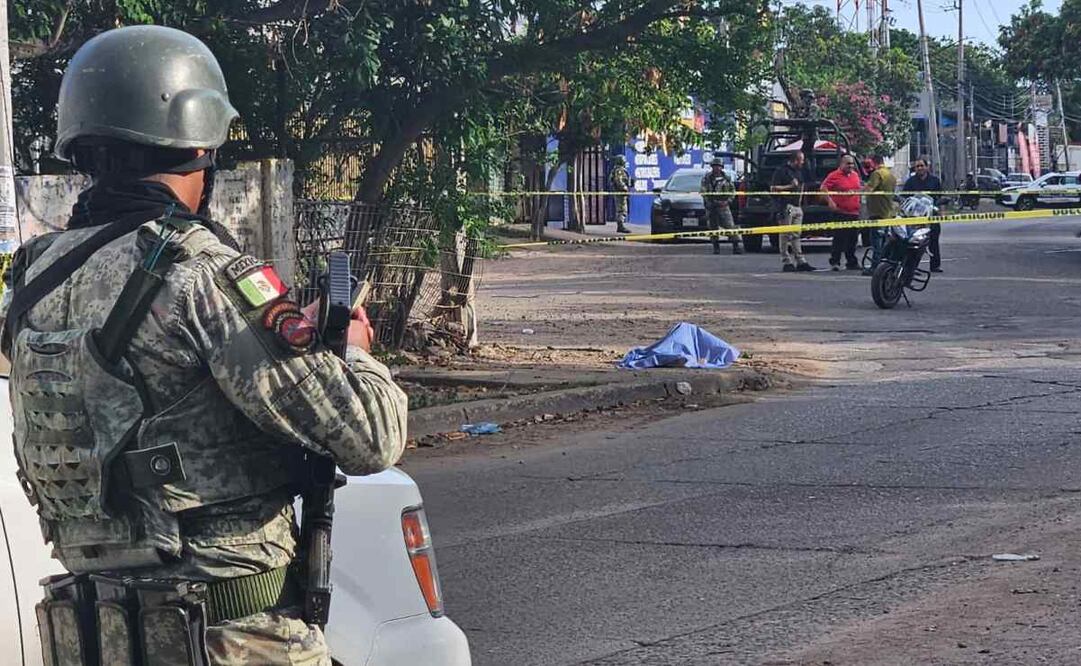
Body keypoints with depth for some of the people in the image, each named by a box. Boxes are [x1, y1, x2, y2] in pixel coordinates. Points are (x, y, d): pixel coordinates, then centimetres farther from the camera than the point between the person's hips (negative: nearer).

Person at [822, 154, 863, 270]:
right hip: (841, 212, -7)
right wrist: (830, 201, -19)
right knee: (839, 239, -8)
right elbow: (824, 187, -10)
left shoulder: (855, 175, 15)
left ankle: (852, 262, 18)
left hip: (854, 213, 7)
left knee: (853, 239, 11)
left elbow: (860, 189, 29)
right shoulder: (835, 175, -6)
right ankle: (835, 262, -3)